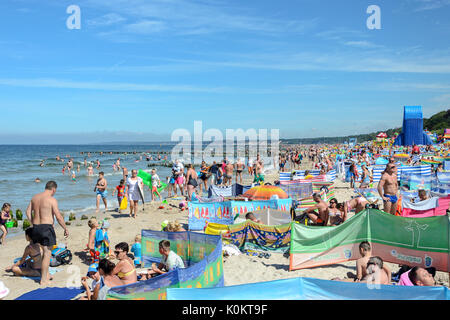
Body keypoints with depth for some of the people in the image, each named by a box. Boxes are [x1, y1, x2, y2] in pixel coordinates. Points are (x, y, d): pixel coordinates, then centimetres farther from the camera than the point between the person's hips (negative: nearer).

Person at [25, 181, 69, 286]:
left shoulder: (35, 197, 8)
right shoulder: (52, 200, -13)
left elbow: (28, 212, 14)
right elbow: (58, 217, -14)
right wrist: (65, 229, -4)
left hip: (36, 227, 7)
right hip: (47, 227, -7)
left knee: (45, 250, 22)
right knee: (47, 253, 1)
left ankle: (46, 274, 29)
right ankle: (44, 280, 5)